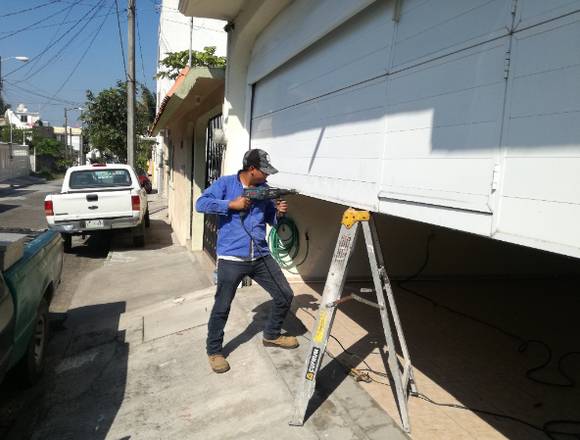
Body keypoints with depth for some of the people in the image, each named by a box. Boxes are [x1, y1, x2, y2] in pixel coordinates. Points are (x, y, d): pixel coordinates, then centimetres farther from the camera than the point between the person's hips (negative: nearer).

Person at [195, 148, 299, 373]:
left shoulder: (264, 188, 10)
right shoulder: (225, 183, -3)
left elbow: (271, 219, 18)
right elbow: (201, 204, -14)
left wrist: (279, 213, -5)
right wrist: (231, 204, -19)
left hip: (261, 256, 5)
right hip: (231, 258, -5)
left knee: (285, 296, 10)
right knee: (222, 307, 1)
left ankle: (271, 335, 33)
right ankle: (214, 351, 23)